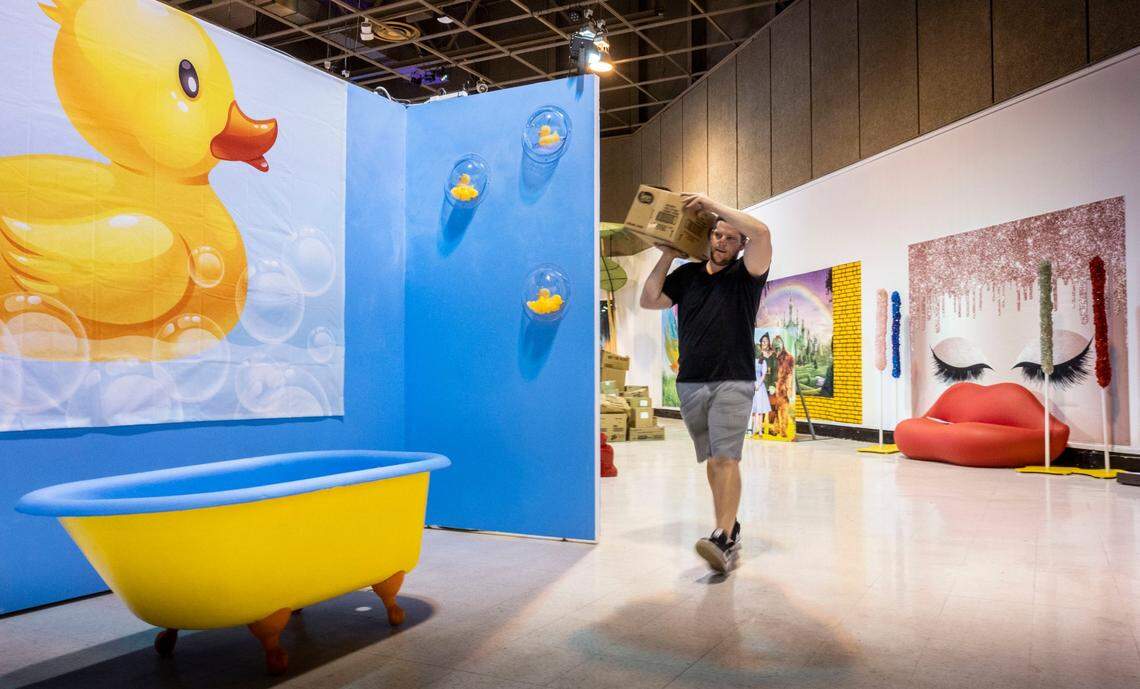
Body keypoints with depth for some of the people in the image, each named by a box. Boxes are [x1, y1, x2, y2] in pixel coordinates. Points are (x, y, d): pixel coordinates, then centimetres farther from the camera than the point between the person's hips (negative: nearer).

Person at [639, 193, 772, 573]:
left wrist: (712, 204, -9)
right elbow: (649, 300, 8)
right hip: (690, 383, 5)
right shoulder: (687, 274, 14)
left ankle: (723, 540, -18)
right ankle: (729, 528, 22)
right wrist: (666, 257, 6)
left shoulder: (746, 275, 2)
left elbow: (762, 233, -16)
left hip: (732, 383, -4)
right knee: (711, 460, 10)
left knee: (726, 459, -15)